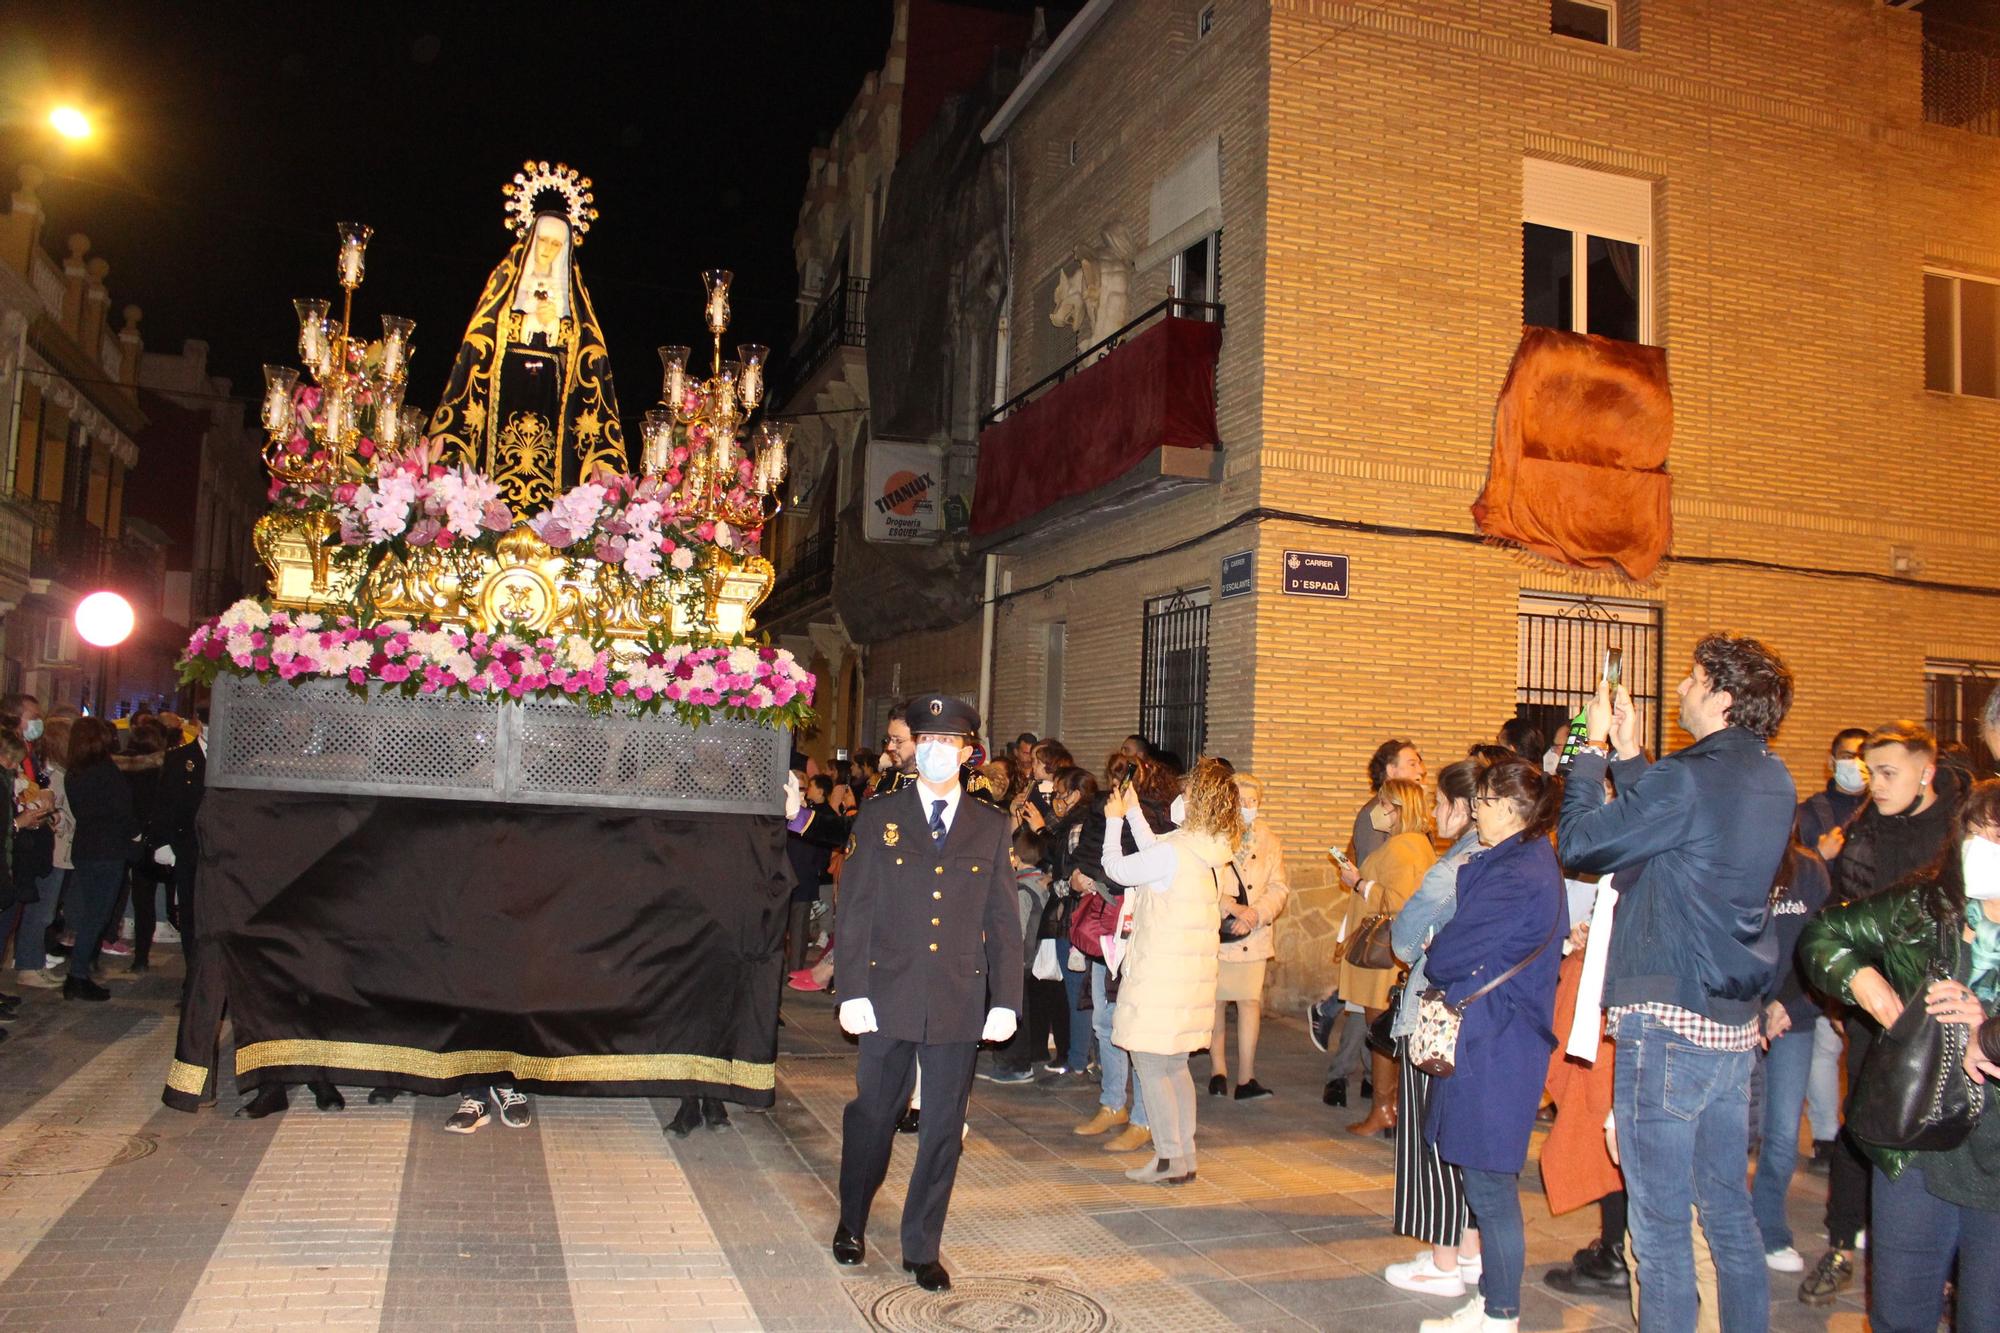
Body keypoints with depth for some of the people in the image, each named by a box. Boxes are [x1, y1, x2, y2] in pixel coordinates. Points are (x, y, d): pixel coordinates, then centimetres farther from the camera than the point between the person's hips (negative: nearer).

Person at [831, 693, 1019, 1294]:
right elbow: (853, 909, 0)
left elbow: (1003, 919, 6)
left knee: (943, 1128, 6)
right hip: (889, 997, -1)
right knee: (872, 1116, 11)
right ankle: (852, 1224, 35)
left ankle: (922, 1248, 21)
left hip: (960, 1002, 1)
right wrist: (852, 991, -7)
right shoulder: (878, 818, 2)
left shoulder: (990, 827, 6)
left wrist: (1005, 1000, 0)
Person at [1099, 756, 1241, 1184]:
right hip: (1192, 973, 9)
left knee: (1149, 1066, 1)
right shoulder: (1212, 852, 5)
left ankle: (1170, 1160, 4)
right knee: (1175, 1065, 17)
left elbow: (1116, 868, -6)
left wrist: (1114, 820, 8)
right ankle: (1184, 1155, 22)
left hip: (1159, 973, -9)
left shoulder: (1173, 853, -21)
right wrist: (1133, 813, 25)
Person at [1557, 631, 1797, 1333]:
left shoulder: (1690, 778, -18)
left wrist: (1594, 746, -1)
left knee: (1660, 1221, 1)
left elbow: (1580, 842, -12)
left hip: (1671, 1019, -9)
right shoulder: (1773, 782, 9)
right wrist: (1628, 756, 18)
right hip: (1735, 1020, 9)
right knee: (1729, 1210, 19)